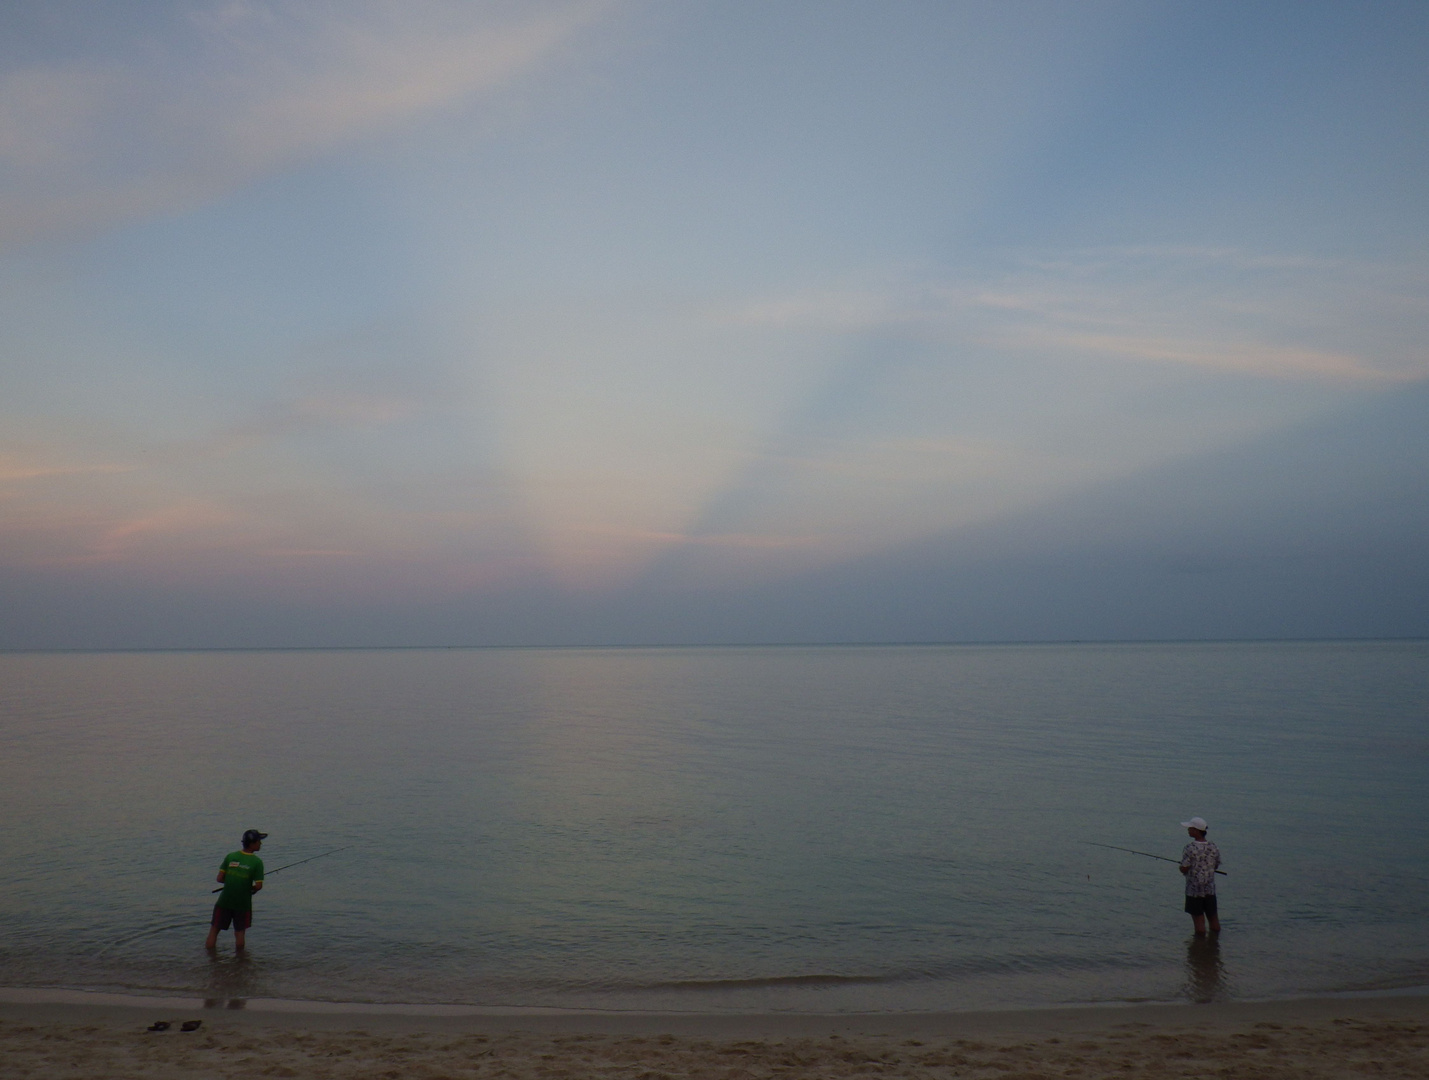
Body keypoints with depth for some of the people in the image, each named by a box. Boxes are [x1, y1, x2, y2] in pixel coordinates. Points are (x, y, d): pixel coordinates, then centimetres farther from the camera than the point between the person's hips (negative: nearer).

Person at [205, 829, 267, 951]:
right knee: (240, 932, 13)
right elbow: (258, 886, -13)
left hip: (224, 901, 2)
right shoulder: (257, 862, -12)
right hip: (243, 903, -2)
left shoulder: (230, 856, -4)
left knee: (214, 929, 13)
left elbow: (220, 879, -3)